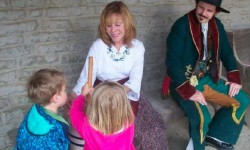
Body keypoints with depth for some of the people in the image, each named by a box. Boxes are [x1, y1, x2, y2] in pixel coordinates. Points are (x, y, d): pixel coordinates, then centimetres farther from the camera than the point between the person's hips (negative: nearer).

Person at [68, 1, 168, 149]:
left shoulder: (137, 46, -1)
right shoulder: (98, 46, -5)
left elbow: (135, 79, -12)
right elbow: (87, 76, -12)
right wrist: (74, 95, -30)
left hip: (127, 94, 2)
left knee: (151, 132, -7)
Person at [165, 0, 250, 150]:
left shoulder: (217, 25, 2)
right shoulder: (181, 26, -19)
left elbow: (227, 52, 14)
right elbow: (173, 62, -22)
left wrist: (234, 77, 2)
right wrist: (188, 91, -26)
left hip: (208, 79, 7)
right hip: (185, 82, -7)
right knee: (202, 118, -29)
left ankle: (214, 136, 2)